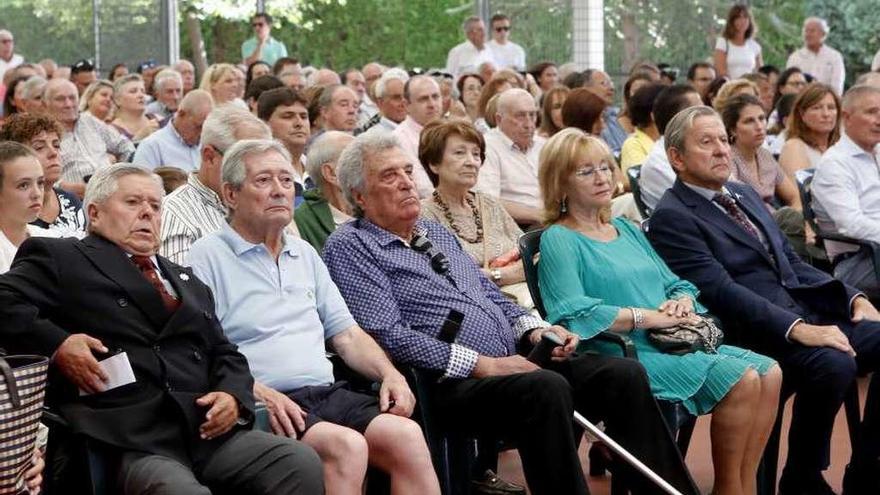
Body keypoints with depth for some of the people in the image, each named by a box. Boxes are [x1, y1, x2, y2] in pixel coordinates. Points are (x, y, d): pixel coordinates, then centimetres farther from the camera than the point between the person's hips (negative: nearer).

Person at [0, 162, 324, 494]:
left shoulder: (186, 280, 30)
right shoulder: (62, 259, 12)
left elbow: (225, 353, 28)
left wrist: (233, 395, 6)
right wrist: (57, 344, -13)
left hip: (208, 429, 6)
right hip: (132, 442, -6)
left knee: (303, 463, -19)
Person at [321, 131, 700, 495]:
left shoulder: (436, 233, 24)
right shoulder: (349, 247, -2)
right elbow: (388, 336, -14)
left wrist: (534, 329, 5)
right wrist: (480, 364, -16)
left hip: (512, 364, 8)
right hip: (452, 383, -8)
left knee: (624, 374, -8)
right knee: (546, 388, -35)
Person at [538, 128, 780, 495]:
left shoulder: (626, 229, 23)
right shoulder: (558, 240, -2)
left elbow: (677, 285, 22)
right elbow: (572, 313, -18)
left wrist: (683, 303, -3)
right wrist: (648, 317, -18)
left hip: (675, 342, 8)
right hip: (627, 354, -8)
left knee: (769, 373, -11)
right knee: (741, 379, -22)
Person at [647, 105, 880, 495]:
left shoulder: (745, 195, 20)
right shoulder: (672, 217, -7)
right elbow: (722, 291, -17)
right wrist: (797, 329, -25)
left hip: (808, 315, 9)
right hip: (758, 333, -9)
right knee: (834, 365, -32)